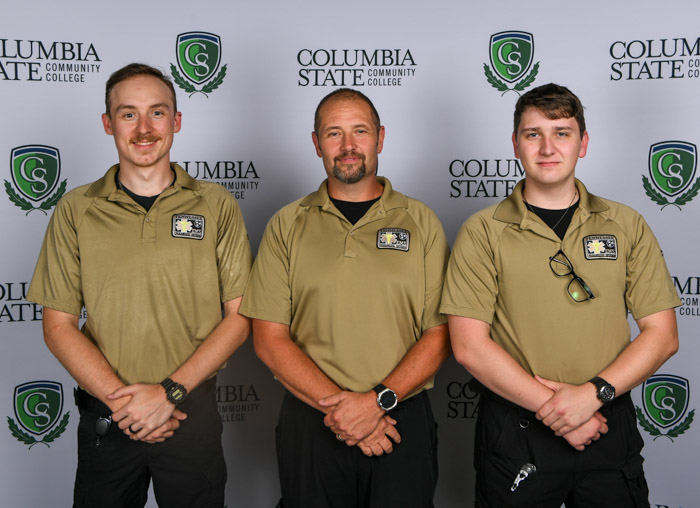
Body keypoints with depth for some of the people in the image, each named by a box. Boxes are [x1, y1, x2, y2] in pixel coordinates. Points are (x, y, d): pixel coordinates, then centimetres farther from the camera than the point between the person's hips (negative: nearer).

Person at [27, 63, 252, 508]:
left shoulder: (216, 206, -1)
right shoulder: (76, 210, 1)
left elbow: (239, 316, -4)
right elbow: (59, 325, -1)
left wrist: (171, 392, -13)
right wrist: (122, 399, -12)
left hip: (192, 412, 0)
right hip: (104, 418, 1)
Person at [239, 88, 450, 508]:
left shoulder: (421, 223, 3)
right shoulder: (286, 226, 3)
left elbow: (439, 335, -1)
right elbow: (269, 339, -2)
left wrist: (378, 400, -14)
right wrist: (338, 406, -12)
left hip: (403, 418, 0)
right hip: (310, 423, 1)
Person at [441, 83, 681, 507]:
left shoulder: (626, 226, 3)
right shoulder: (483, 232, -4)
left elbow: (662, 335, 0)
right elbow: (469, 346, -10)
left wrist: (593, 393, -13)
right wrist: (553, 409, -14)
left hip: (609, 426, 2)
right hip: (515, 430, -2)